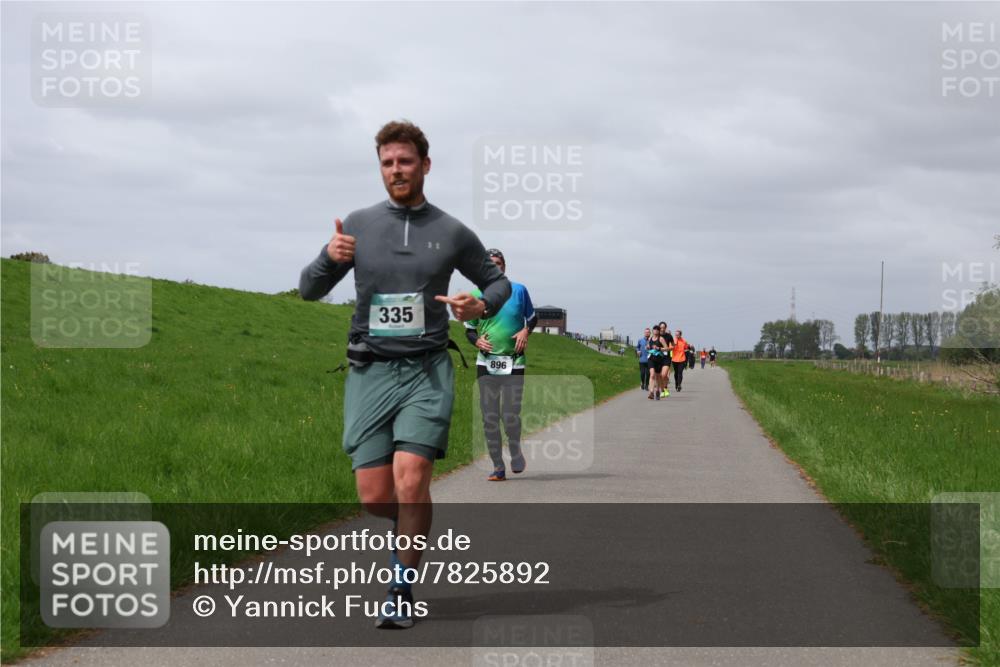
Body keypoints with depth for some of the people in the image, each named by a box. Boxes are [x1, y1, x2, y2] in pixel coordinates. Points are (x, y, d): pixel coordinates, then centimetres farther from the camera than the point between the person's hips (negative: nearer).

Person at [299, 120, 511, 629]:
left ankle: (402, 592, -4)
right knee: (374, 497, -4)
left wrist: (481, 306, -4)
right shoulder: (359, 225, 7)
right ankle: (409, 527, 32)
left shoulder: (452, 233, 5)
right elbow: (309, 290, 10)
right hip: (369, 371, 2)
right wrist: (330, 258, -11)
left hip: (426, 371, -1)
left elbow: (497, 282, 19)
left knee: (411, 481, -18)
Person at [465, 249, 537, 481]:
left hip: (514, 363, -1)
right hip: (486, 364, 1)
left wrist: (526, 331, -4)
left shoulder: (519, 290, 3)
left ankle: (515, 448, 23)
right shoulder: (476, 296, 3)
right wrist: (477, 341, -8)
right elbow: (469, 330, 13)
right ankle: (498, 466, 9)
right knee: (489, 417, 0)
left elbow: (532, 318, 16)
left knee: (510, 415, -8)